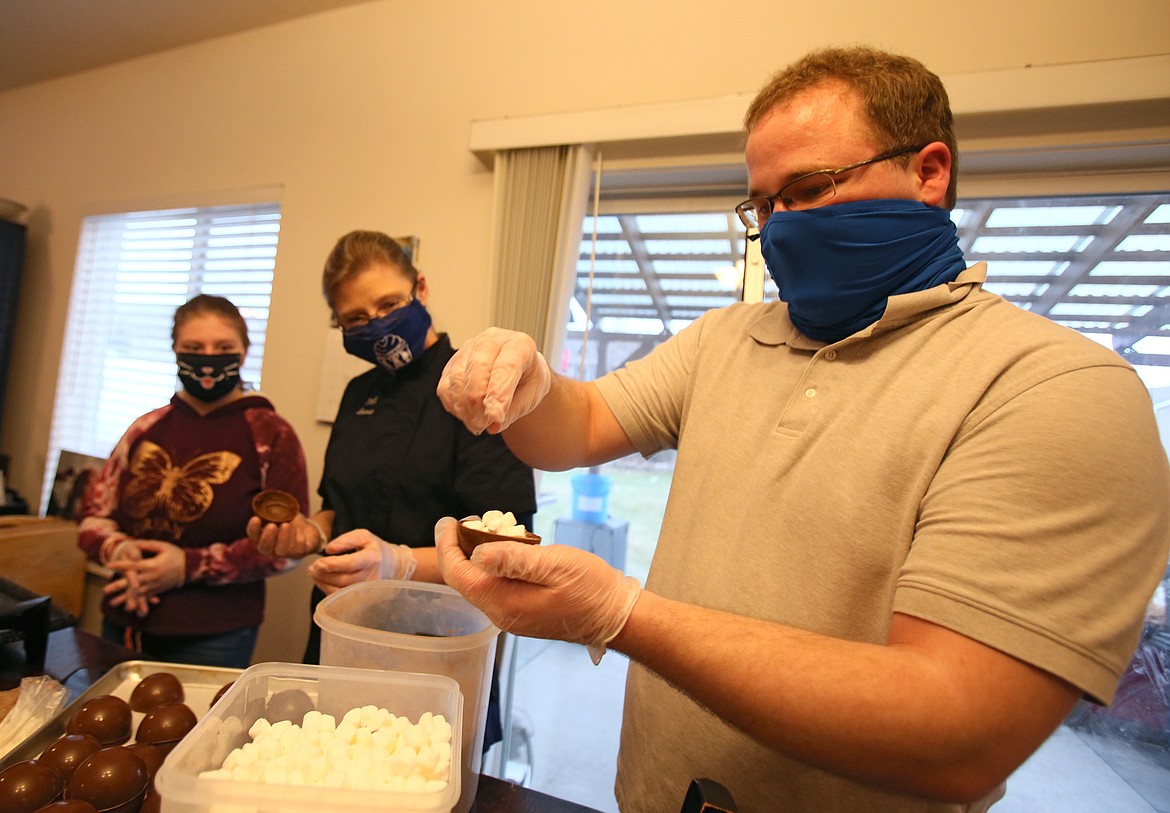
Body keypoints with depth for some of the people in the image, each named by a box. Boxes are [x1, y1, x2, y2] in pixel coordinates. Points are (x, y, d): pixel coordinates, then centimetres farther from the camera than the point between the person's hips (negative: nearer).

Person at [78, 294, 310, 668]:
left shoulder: (271, 435, -9)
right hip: (123, 626, 5)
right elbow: (94, 514, 11)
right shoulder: (148, 427, 6)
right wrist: (120, 550, -10)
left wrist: (192, 566, -17)